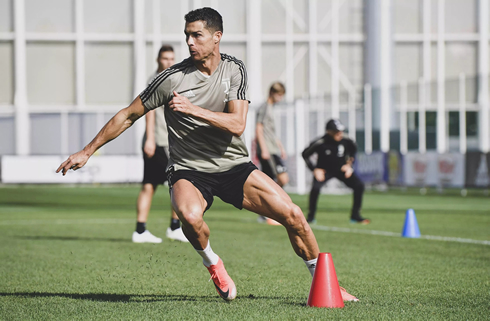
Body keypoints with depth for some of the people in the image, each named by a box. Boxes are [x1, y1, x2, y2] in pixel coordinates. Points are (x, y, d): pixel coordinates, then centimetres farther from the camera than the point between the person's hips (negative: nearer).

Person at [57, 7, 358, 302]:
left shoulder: (234, 69, -1)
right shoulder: (172, 79, -10)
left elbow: (237, 125, -12)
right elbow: (128, 116, -1)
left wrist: (193, 109, -26)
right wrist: (87, 152, 0)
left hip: (235, 166, 3)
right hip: (189, 171, -3)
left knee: (293, 214, -10)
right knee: (190, 217, -37)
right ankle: (212, 263, -5)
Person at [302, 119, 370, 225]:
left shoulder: (346, 141, -17)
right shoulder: (320, 143, -26)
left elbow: (353, 150, 7)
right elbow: (305, 154, -10)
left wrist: (349, 164, -2)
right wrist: (314, 169, -14)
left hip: (341, 169, 3)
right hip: (324, 170, -3)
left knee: (359, 185, -14)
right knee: (316, 187, -30)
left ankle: (355, 215, 2)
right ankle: (311, 216, -9)